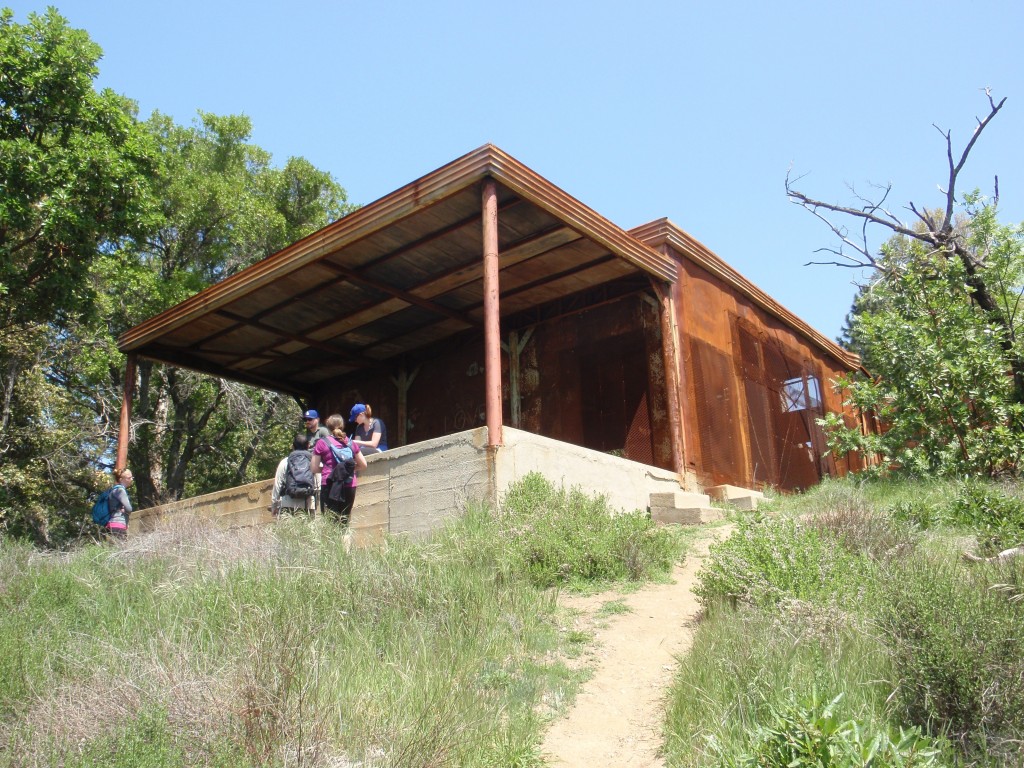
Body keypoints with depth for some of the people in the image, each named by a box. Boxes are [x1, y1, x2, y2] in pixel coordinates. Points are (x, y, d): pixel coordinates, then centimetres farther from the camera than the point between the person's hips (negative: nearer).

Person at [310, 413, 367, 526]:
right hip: (350, 486, 3)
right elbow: (363, 465, 13)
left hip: (329, 486, -3)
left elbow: (314, 469, 1)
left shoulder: (322, 443, 1)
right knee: (345, 521, 11)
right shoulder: (350, 443, 9)